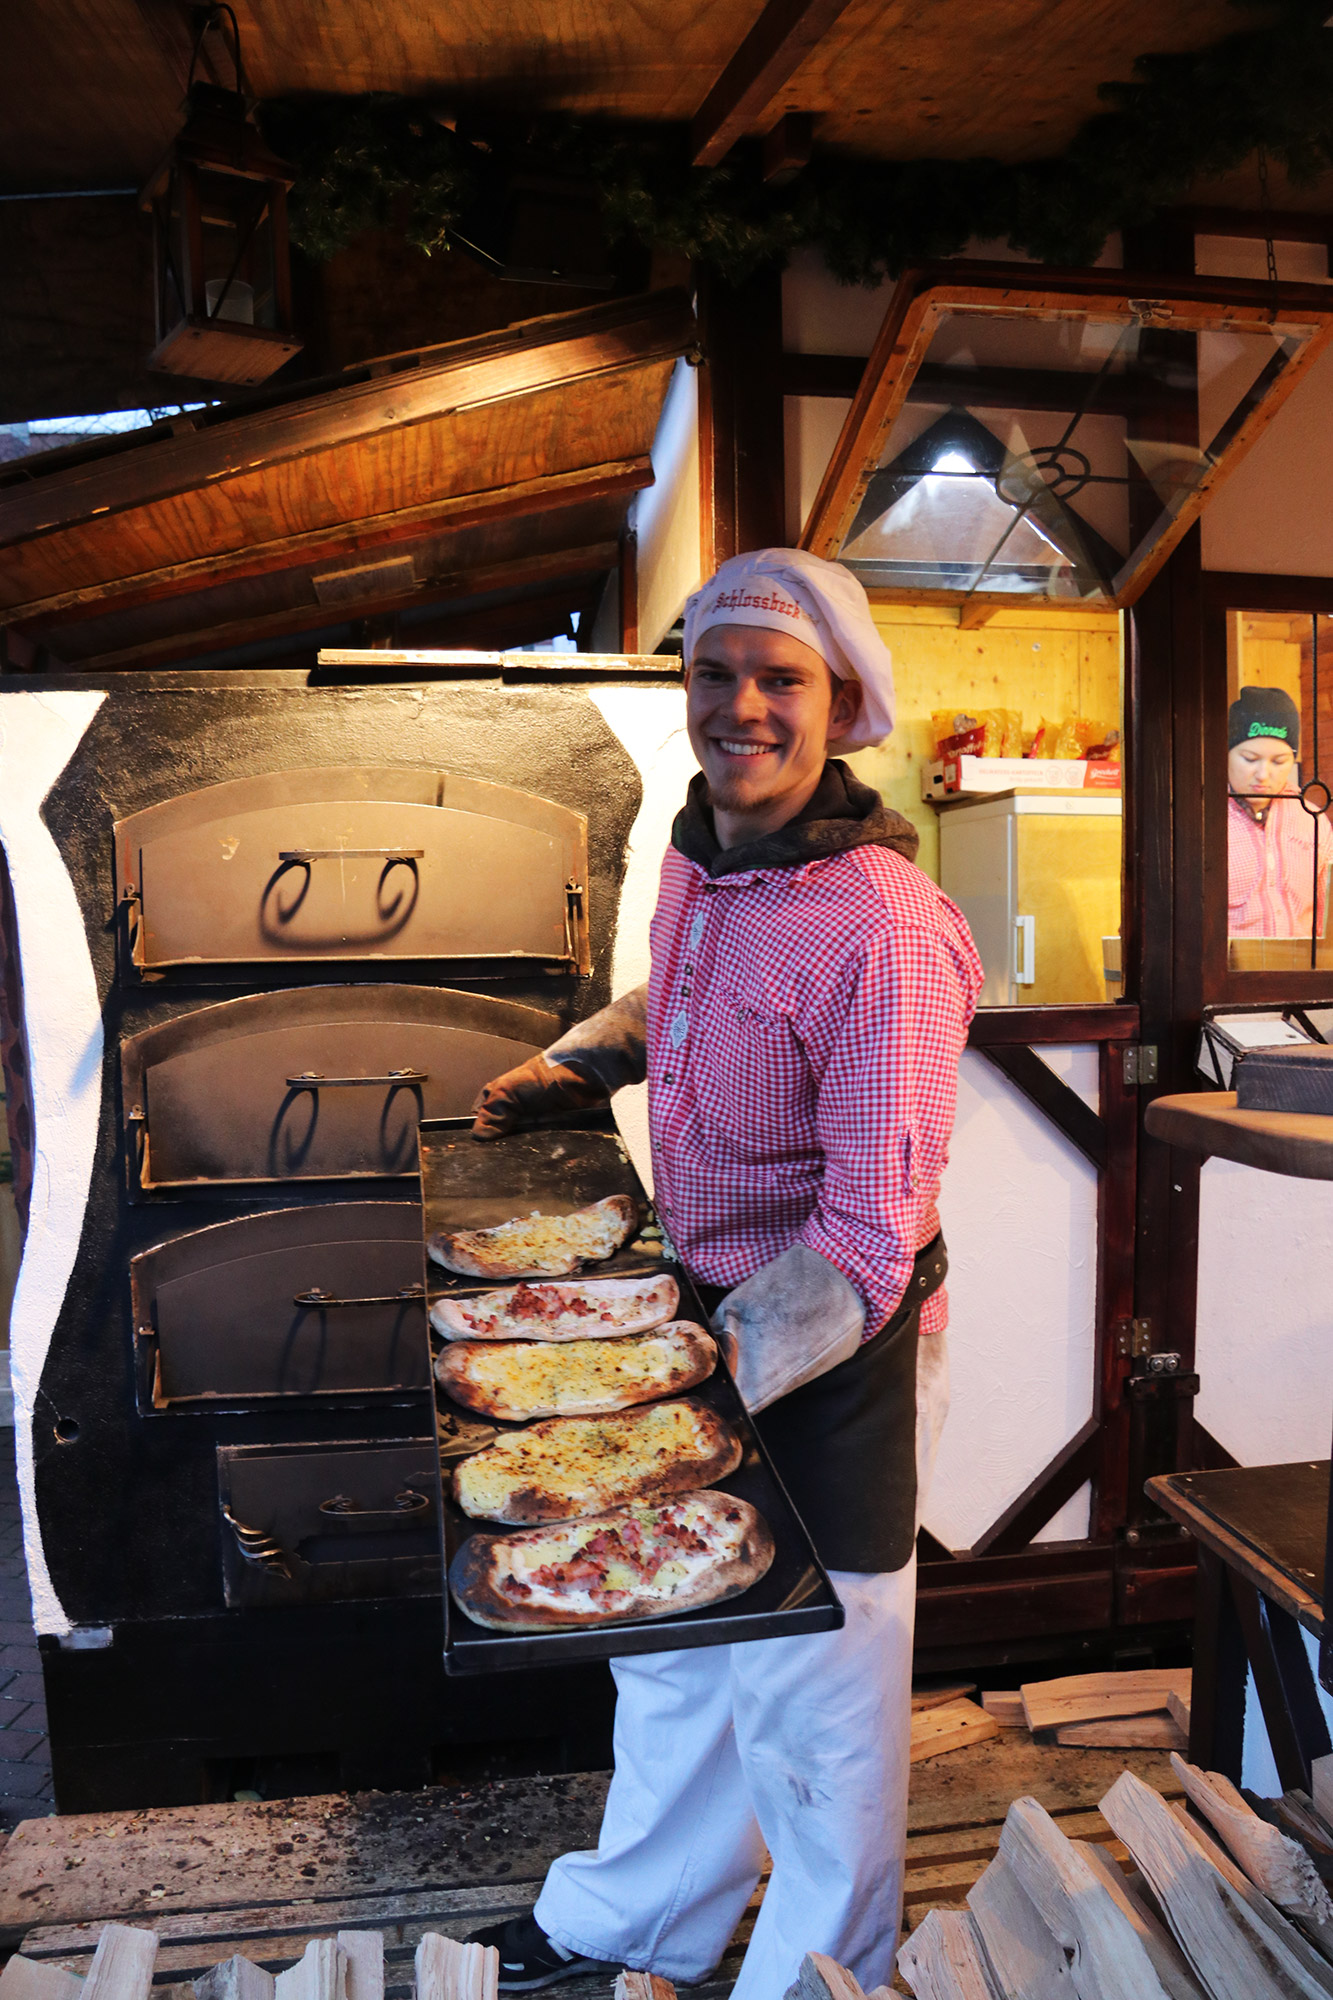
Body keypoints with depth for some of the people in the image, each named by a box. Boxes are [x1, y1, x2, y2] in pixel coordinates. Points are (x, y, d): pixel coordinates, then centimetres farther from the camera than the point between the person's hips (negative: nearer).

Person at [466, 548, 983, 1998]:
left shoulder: (882, 930, -26)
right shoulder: (695, 858, 0)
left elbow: (867, 1242, -26)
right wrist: (578, 1062, 8)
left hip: (829, 1356, -8)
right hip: (698, 1308, 8)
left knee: (812, 1699, 14)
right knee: (668, 1636, 26)